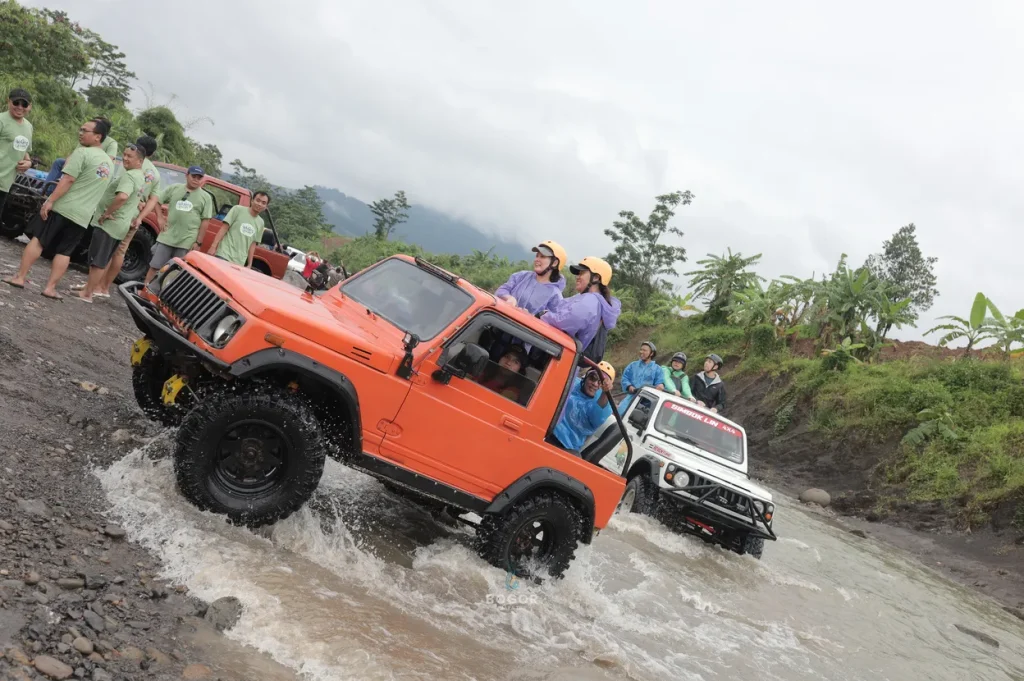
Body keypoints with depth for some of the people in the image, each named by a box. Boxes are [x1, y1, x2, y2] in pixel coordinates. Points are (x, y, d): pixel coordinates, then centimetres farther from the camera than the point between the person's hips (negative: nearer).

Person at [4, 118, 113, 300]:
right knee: (64, 252, 8)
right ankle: (51, 288, 4)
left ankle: (19, 277, 5)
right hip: (83, 215, 6)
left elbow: (68, 179, -17)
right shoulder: (109, 163, 15)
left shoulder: (82, 152, -10)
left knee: (37, 240, 4)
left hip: (62, 207, -6)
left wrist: (50, 201, -18)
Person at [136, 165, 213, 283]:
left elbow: (205, 221, 1)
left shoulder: (206, 197, 2)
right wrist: (140, 218, -8)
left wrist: (198, 242, -3)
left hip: (187, 241, -2)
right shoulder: (174, 188, 5)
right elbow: (154, 201, 1)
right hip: (167, 237, 2)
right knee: (154, 266, 7)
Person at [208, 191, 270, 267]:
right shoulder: (238, 209, 0)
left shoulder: (260, 223, 12)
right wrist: (213, 246, -9)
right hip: (224, 255, -3)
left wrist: (249, 264, 12)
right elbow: (224, 229, -3)